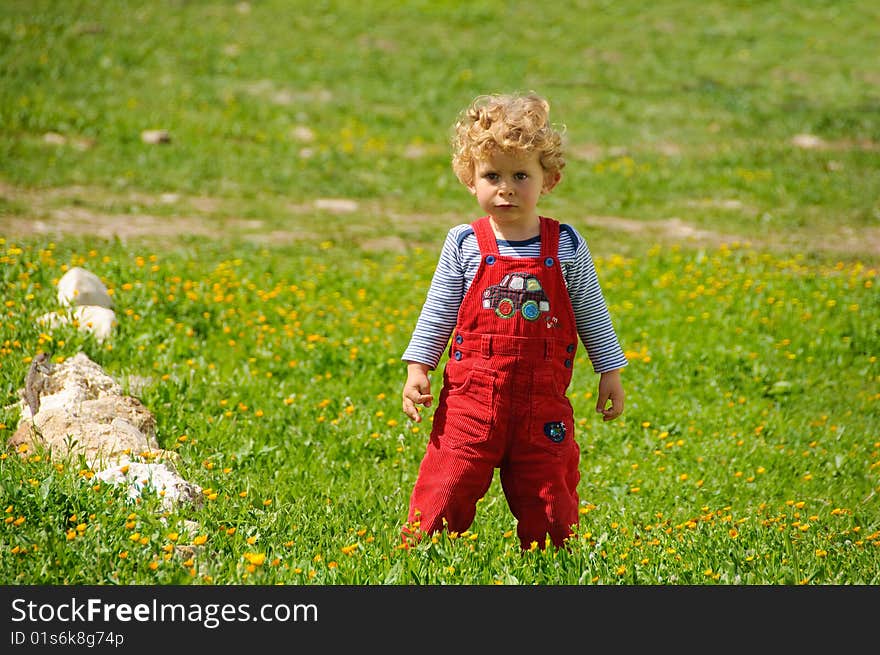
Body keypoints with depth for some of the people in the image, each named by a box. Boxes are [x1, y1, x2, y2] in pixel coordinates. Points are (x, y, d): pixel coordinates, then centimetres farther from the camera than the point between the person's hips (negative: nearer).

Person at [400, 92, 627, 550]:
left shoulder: (566, 246, 2)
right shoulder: (464, 245, -1)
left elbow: (591, 313, 10)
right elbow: (437, 313, 5)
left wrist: (610, 371, 10)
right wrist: (417, 368, -1)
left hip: (544, 398, 1)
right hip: (471, 394, -1)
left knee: (548, 504, 7)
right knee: (446, 490, -5)